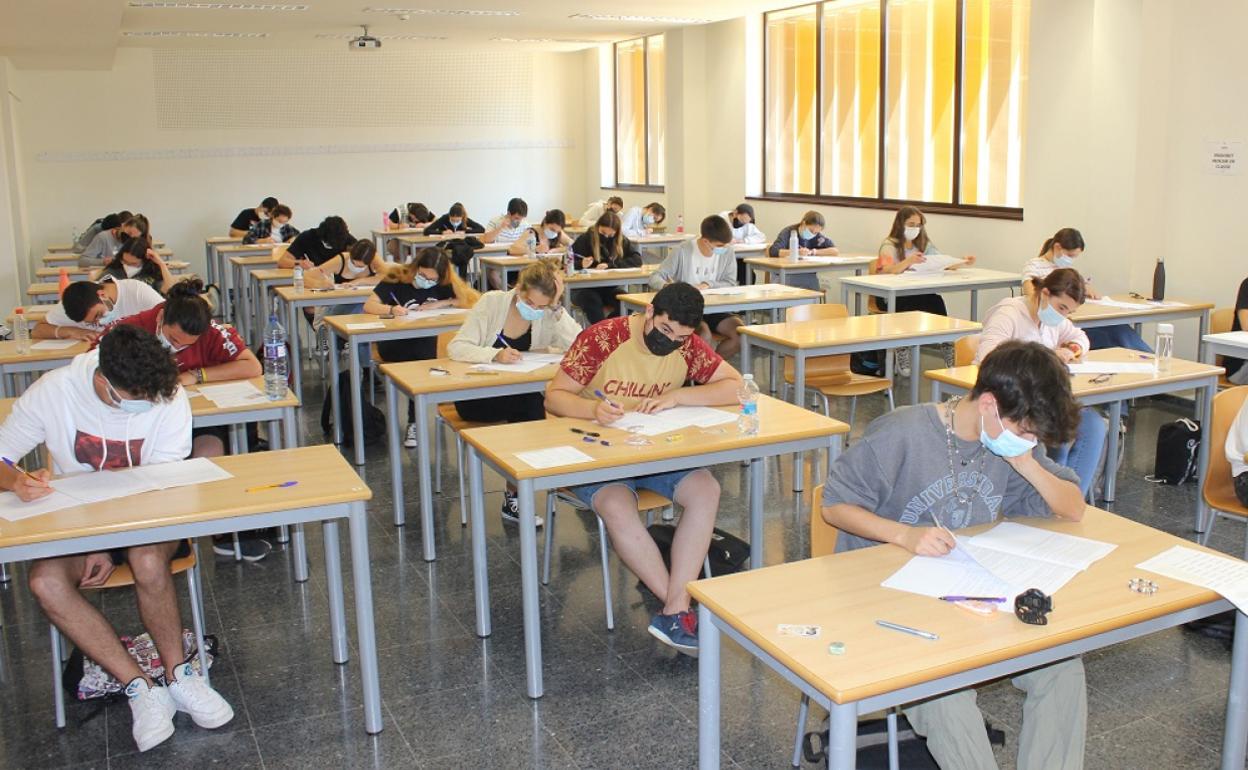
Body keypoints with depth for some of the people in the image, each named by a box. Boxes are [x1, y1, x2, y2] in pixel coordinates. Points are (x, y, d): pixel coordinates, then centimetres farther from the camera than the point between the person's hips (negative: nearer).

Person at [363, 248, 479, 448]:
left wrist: (439, 304, -13)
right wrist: (391, 309, -29)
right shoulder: (396, 278, -3)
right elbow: (369, 305, -10)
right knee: (420, 360, -33)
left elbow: (471, 300, -6)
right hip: (392, 342, -2)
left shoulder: (443, 285, 4)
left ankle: (414, 423, -22)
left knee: (421, 359, -33)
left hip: (426, 342, 2)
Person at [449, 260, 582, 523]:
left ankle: (513, 498, -13)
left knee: (532, 406, -30)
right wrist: (495, 354, -32)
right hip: (476, 397, -3)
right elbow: (456, 348, -16)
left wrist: (557, 308, -22)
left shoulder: (550, 315, -5)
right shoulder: (492, 302, -10)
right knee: (530, 406, -28)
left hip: (521, 397, 3)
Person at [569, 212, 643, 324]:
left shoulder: (621, 241, 6)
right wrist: (581, 264, -27)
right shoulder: (585, 239, -3)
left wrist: (610, 265, -20)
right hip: (584, 289, -3)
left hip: (608, 288, 3)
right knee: (592, 300, -36)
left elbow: (637, 259, -8)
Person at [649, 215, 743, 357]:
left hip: (715, 309, 4)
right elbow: (655, 277, -10)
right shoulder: (683, 251, -10)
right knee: (703, 334, -34)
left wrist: (708, 285, -21)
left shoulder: (728, 253, 0)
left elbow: (730, 284, -2)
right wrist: (666, 286, -35)